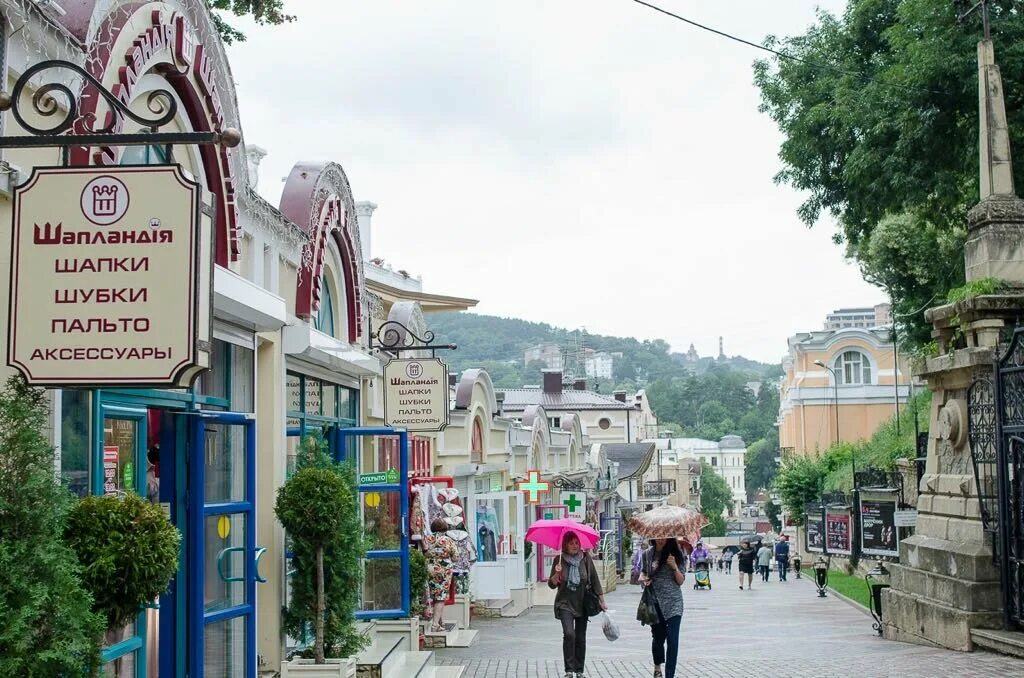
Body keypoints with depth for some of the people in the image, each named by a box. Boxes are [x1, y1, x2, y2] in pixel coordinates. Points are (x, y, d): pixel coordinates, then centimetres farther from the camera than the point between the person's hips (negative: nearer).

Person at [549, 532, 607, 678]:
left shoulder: (586, 558, -1)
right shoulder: (559, 560, -2)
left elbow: (595, 580, 3)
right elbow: (552, 584, 0)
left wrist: (602, 601, 2)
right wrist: (557, 574, -20)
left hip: (582, 604, 2)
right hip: (565, 603, -2)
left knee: (580, 638, 6)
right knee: (569, 634, -19)